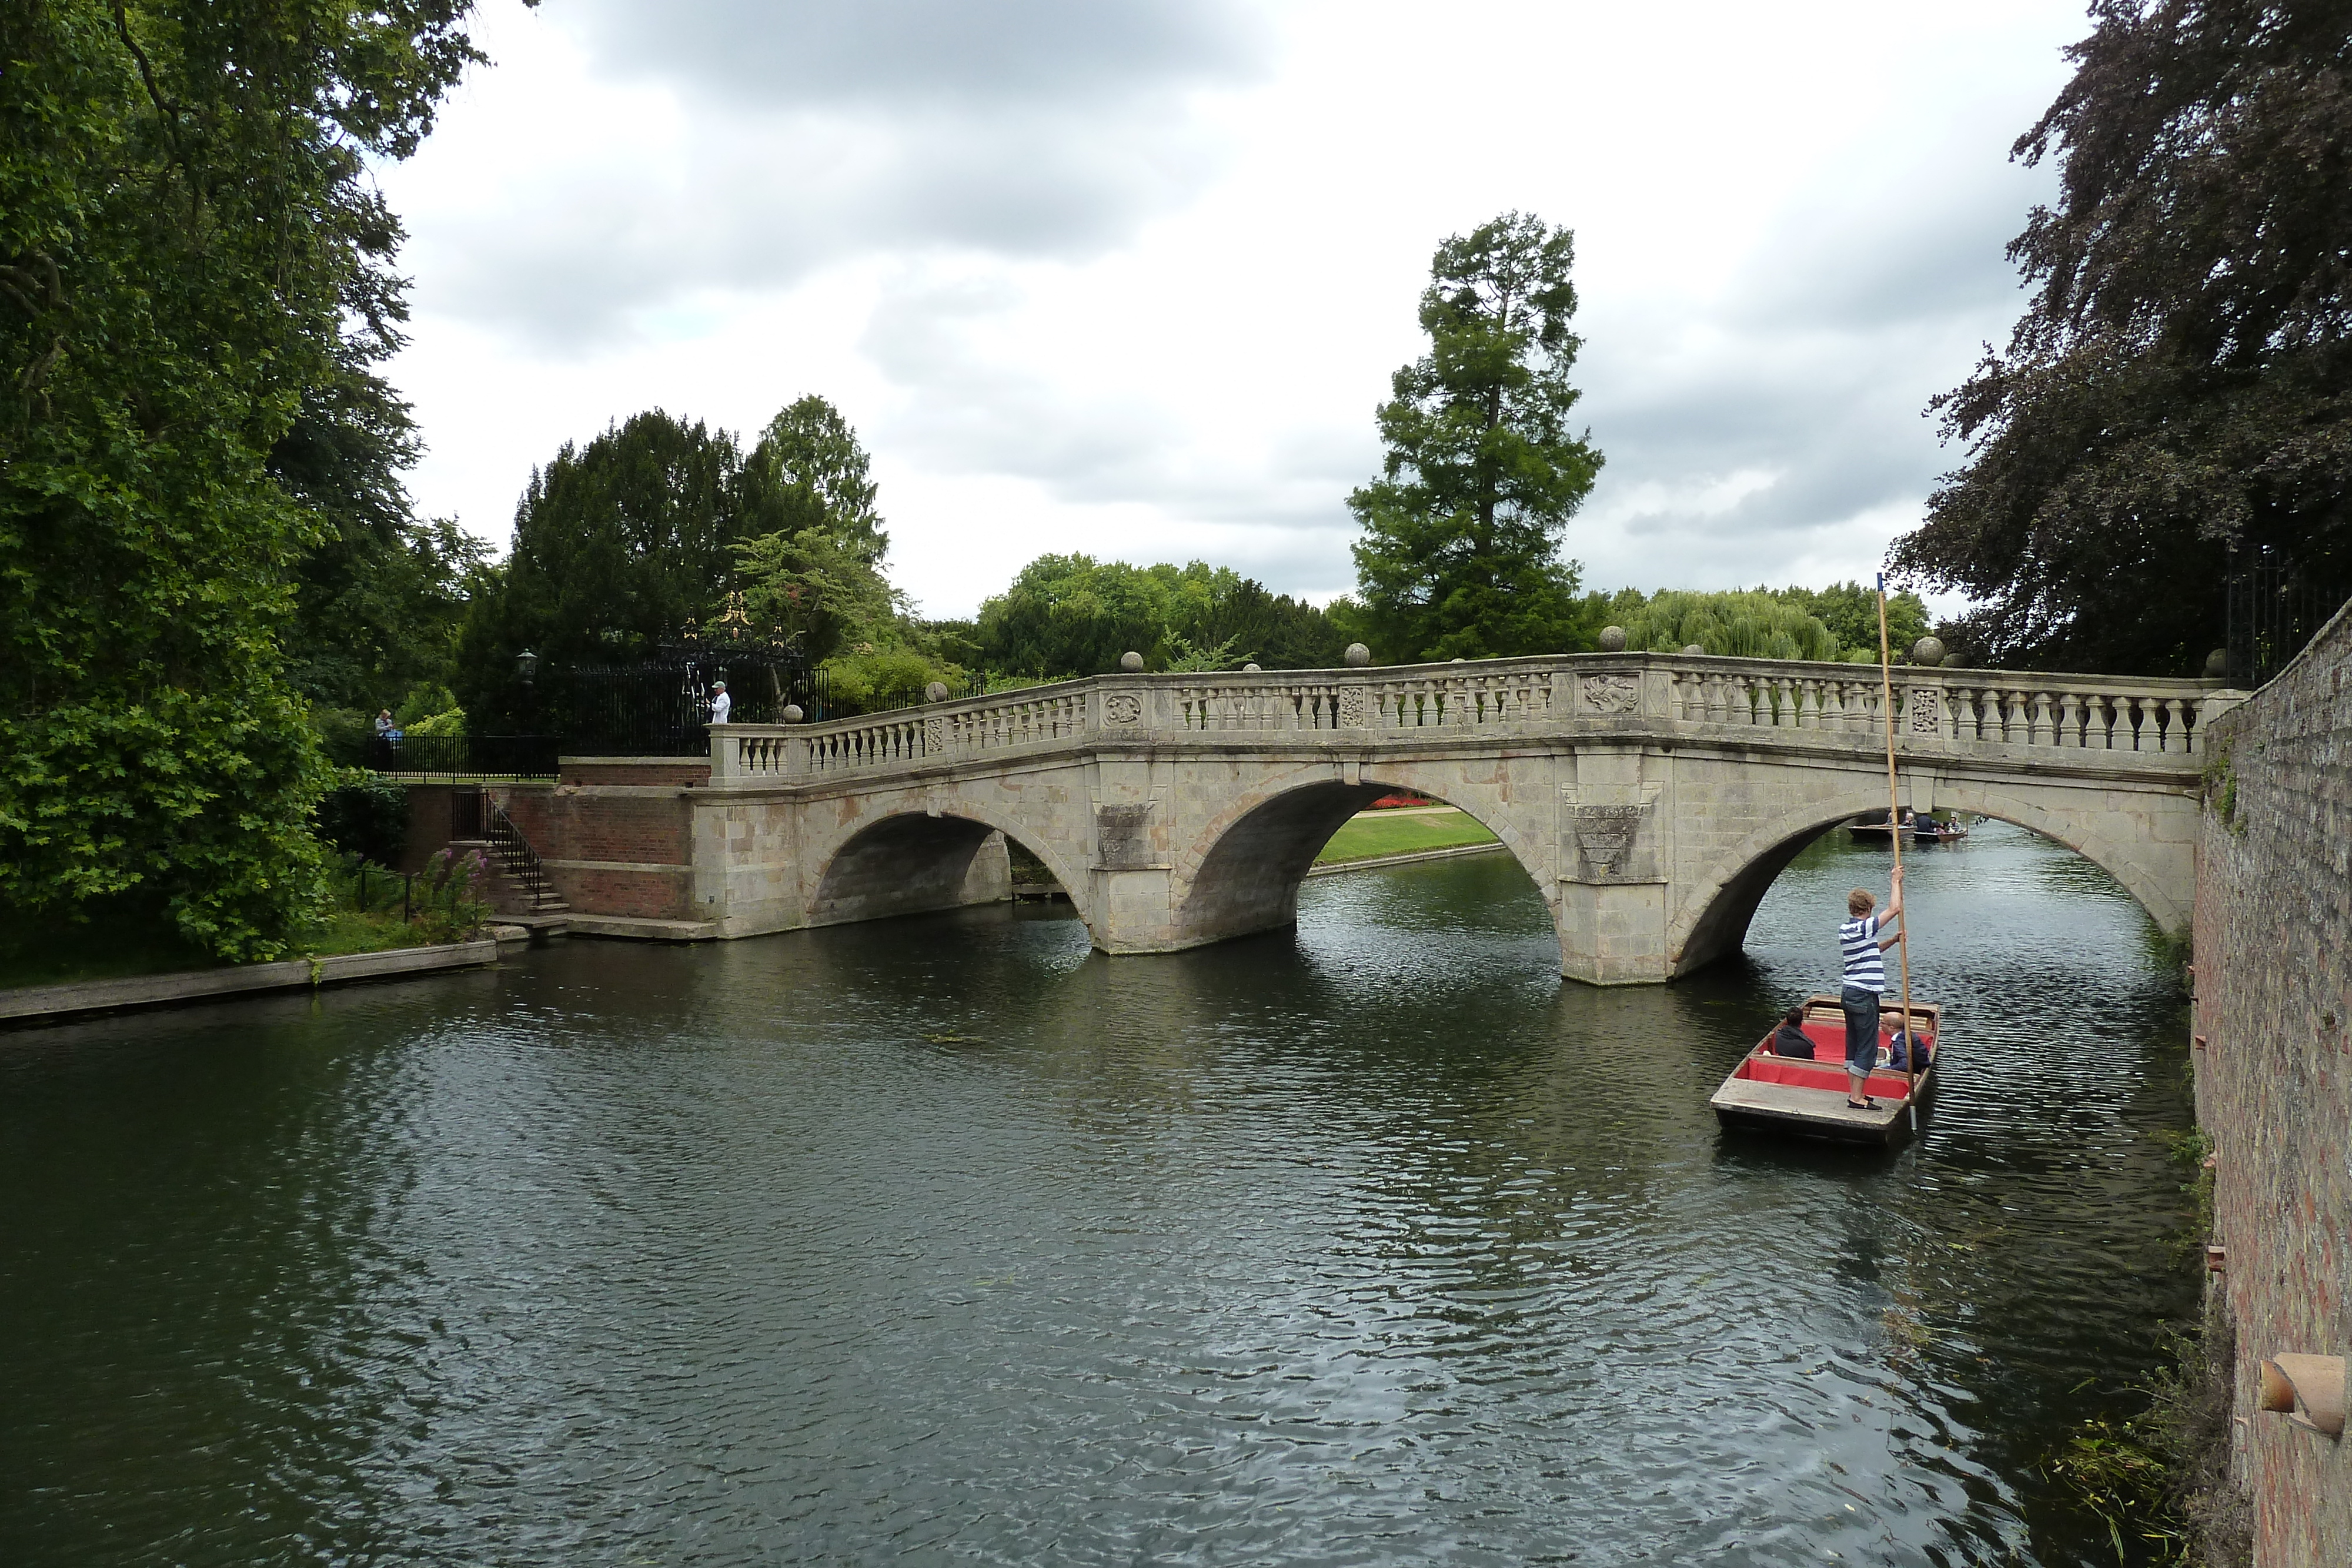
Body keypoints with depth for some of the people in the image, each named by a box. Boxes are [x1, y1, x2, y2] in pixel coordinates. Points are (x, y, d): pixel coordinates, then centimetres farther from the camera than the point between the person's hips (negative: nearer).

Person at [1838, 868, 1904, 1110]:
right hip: (1864, 997, -9)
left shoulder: (1845, 930, 11)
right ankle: (1857, 1098, -4)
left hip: (1849, 995, 9)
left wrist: (1893, 940, 13)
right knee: (1867, 1049, -5)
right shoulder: (1863, 928, -15)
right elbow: (1895, 909, -16)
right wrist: (1897, 881, -4)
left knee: (1854, 1045, 14)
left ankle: (1854, 1092, 20)